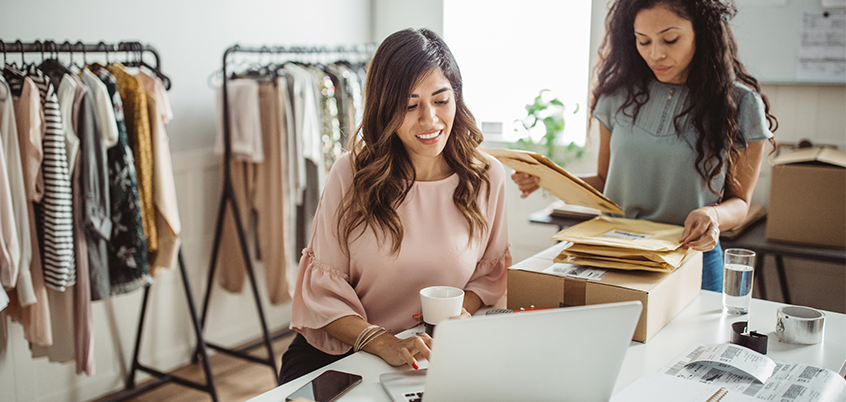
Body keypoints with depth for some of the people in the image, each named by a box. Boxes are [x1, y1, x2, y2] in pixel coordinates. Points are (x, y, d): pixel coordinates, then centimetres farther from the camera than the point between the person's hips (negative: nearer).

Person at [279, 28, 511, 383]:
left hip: (431, 356, 2)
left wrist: (462, 310, -9)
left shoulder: (488, 177, -1)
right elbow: (322, 288, -8)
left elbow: (490, 272, 12)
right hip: (336, 353, -2)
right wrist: (382, 343, -23)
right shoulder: (350, 174, -7)